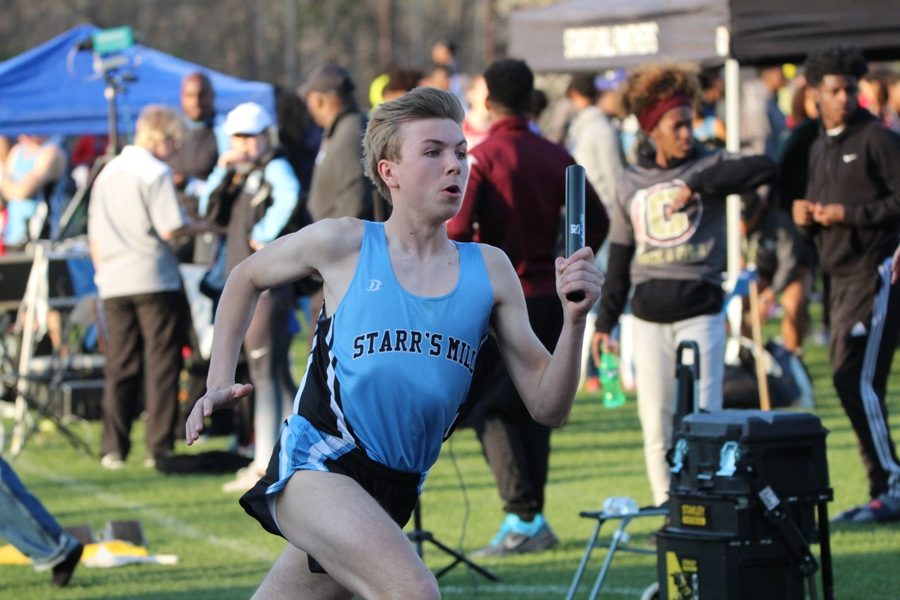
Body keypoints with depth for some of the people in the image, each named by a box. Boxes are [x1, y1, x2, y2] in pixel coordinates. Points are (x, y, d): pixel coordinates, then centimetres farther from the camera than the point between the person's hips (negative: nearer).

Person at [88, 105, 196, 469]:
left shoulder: (107, 173, 14)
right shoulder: (156, 173, -8)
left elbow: (94, 237, 17)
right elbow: (171, 229, -15)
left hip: (113, 285, 6)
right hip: (154, 280, -6)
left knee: (120, 367, 9)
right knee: (161, 364, 0)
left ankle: (113, 449, 4)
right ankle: (159, 447, -3)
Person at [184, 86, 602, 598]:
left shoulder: (490, 271, 3)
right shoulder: (343, 245, -3)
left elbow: (547, 407, 2)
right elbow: (246, 278, 17)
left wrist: (574, 321, -14)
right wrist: (221, 382, 8)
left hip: (392, 495, 5)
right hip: (315, 463, -5)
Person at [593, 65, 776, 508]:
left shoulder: (707, 166, 1)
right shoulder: (632, 184, 10)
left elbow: (765, 169, -19)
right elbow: (619, 259, 15)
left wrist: (696, 185, -22)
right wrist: (605, 320, 13)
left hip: (700, 312, -3)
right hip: (648, 318, 3)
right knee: (656, 425, 2)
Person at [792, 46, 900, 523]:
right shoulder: (819, 148, 19)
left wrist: (848, 214, -16)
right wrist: (805, 217, 4)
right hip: (841, 276, 8)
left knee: (859, 380, -14)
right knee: (848, 381, 7)